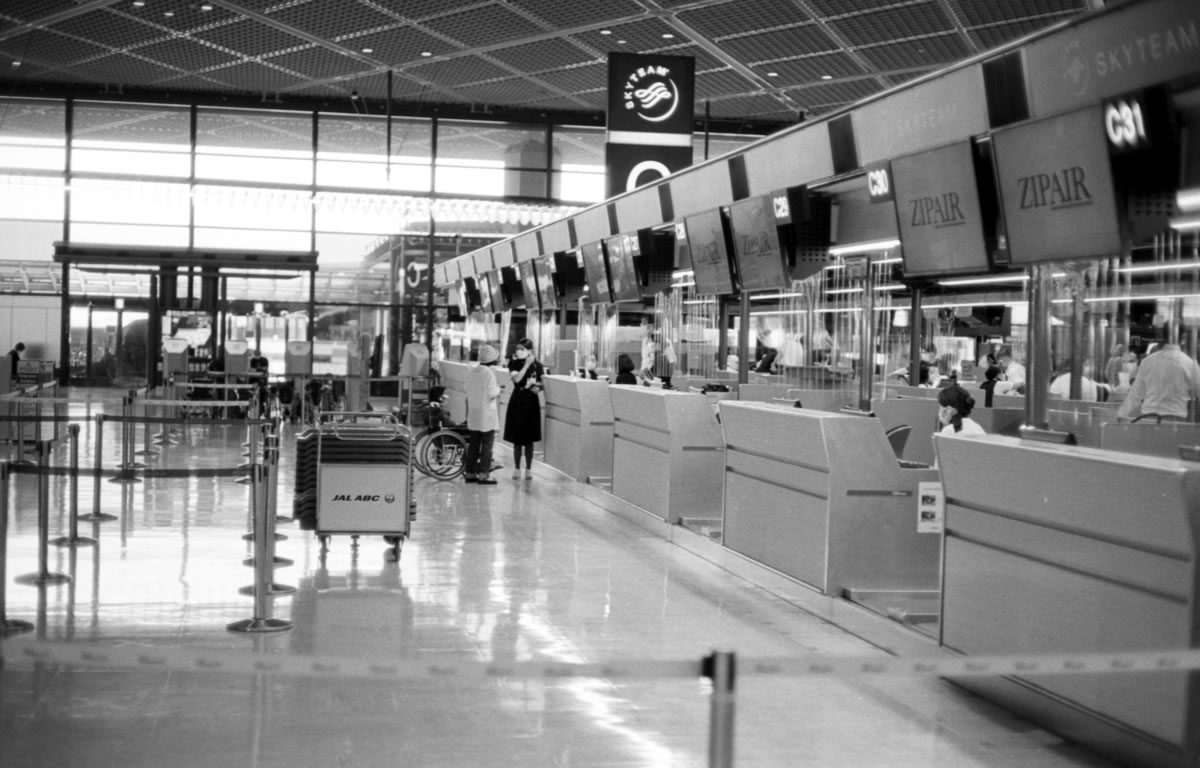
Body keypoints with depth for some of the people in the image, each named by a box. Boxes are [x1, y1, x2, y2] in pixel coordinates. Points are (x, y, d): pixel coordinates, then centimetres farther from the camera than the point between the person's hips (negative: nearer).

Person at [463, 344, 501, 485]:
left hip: (473, 413, 7)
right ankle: (483, 474, 0)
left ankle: (469, 473, 16)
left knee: (473, 443, 13)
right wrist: (498, 388, 2)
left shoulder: (471, 371, 4)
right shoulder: (488, 373, -17)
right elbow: (492, 394, -17)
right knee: (487, 444, 0)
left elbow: (468, 391, 11)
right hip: (486, 414, -7)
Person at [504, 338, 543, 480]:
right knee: (517, 439, 3)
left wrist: (538, 387, -15)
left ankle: (528, 468, 16)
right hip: (517, 403, 0)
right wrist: (526, 365, -21)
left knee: (529, 439, 6)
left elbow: (543, 383, 6)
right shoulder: (514, 364, -2)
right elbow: (516, 379, -19)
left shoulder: (537, 365, 0)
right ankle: (516, 468, 14)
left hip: (531, 404, 0)